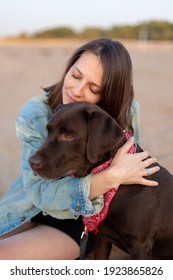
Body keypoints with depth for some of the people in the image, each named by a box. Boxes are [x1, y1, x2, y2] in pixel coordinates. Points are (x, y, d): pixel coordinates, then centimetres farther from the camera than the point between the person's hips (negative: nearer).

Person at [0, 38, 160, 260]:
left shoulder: (123, 112, -18)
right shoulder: (34, 116, -20)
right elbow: (40, 192, -25)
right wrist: (111, 177, -34)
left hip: (82, 222, -2)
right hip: (32, 208, 2)